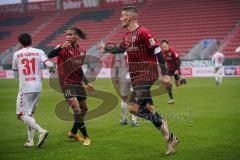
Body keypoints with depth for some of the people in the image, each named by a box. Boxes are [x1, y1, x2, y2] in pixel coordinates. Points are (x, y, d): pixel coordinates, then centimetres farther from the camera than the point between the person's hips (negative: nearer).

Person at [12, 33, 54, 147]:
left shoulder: (16, 54, 5)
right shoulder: (39, 52, 5)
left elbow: (15, 73, 15)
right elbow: (49, 64, -10)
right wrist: (52, 68, 12)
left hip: (25, 88, -4)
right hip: (38, 87, 4)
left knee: (21, 115, -2)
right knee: (30, 113, 17)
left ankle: (41, 131, -21)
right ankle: (30, 140, 12)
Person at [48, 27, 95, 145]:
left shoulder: (82, 51, 8)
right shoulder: (63, 48, -9)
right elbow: (50, 55, -27)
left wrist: (87, 83, 21)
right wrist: (60, 47, -42)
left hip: (78, 83, 7)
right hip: (67, 83, -7)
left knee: (84, 109, 14)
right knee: (76, 109, -15)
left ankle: (73, 133, 32)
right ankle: (85, 137, -7)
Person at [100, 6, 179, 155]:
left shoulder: (143, 32, -13)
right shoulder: (127, 36, 13)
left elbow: (158, 52, -15)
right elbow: (120, 49, 33)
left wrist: (165, 74, -18)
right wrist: (106, 49, 37)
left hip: (146, 74, -9)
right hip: (136, 77, 9)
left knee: (133, 107, -17)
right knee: (147, 108, 7)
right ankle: (170, 138, 16)